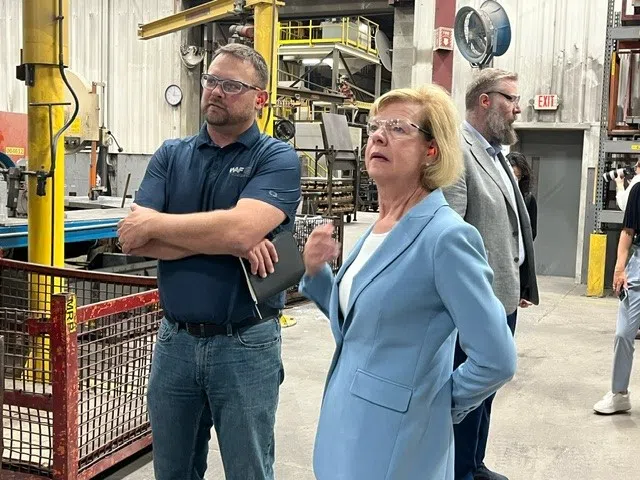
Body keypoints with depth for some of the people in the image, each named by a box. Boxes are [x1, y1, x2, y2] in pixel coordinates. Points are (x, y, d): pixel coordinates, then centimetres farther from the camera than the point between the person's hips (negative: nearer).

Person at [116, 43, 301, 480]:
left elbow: (240, 228, -25)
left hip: (246, 344, -4)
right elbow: (134, 240, -8)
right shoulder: (170, 155, 5)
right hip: (175, 340, 4)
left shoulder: (278, 159, -7)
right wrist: (228, 243, -19)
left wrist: (154, 223, -13)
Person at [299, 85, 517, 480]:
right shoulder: (377, 227, 4)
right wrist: (316, 272, -1)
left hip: (396, 445, -8)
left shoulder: (446, 236, -21)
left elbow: (497, 360, -22)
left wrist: (439, 403, -7)